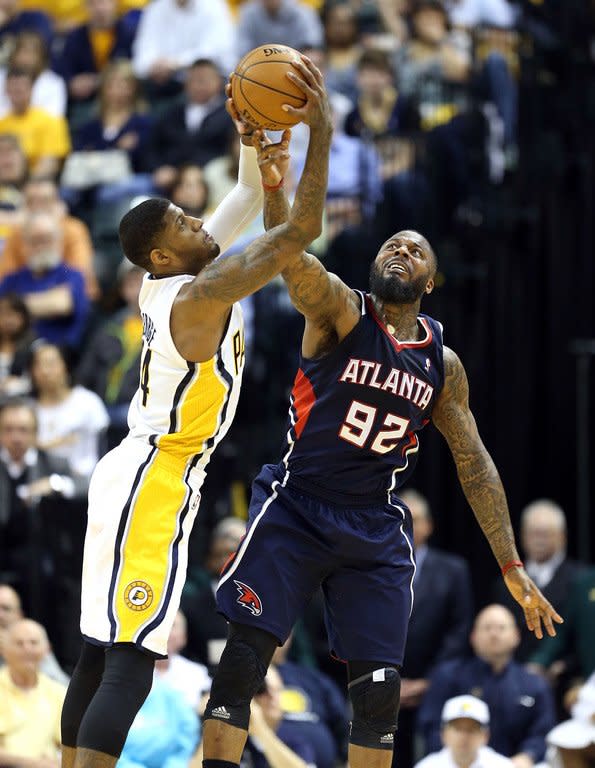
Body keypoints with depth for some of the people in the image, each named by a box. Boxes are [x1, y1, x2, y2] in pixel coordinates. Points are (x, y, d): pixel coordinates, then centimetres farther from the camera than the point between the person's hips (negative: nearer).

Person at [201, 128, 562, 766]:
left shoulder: (442, 363, 7)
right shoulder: (340, 312, -5)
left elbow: (474, 465, 12)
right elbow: (289, 253, -26)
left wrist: (512, 567, 7)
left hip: (376, 529, 4)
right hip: (295, 509, -3)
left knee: (379, 690, -1)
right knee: (242, 658, -12)